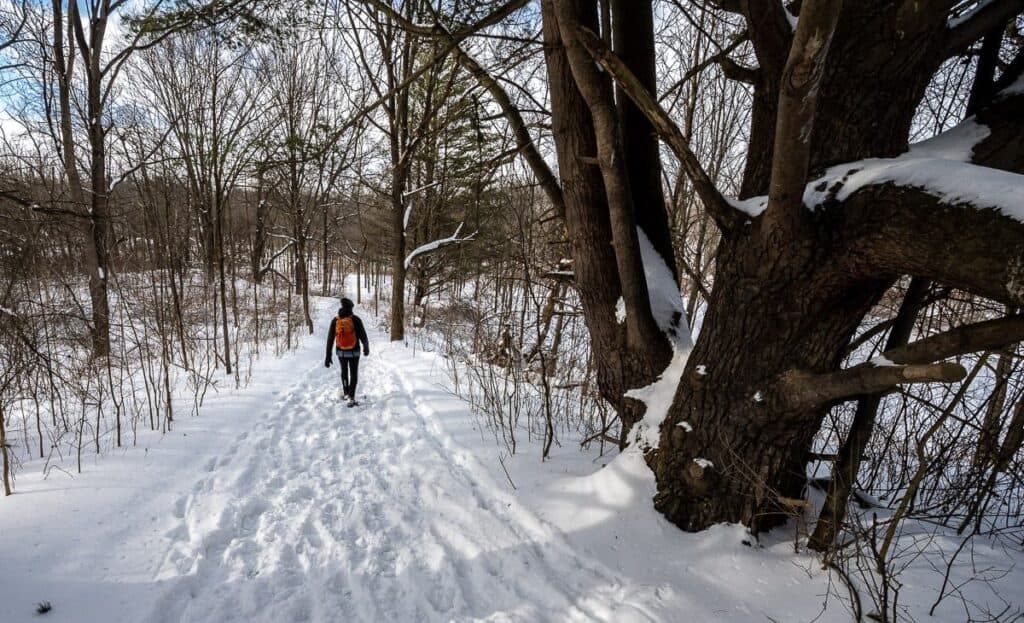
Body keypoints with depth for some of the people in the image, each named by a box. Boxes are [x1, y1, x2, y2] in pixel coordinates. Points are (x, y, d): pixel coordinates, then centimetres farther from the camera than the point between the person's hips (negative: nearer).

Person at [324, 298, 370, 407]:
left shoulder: (335, 320, -4)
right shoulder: (356, 319, -14)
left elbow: (330, 339, -4)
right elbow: (363, 336, -10)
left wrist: (328, 356, -1)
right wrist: (366, 348, 9)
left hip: (340, 352, 3)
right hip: (353, 352, -3)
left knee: (344, 372, 24)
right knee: (353, 375, 6)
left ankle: (346, 393, 36)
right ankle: (351, 397, -8)